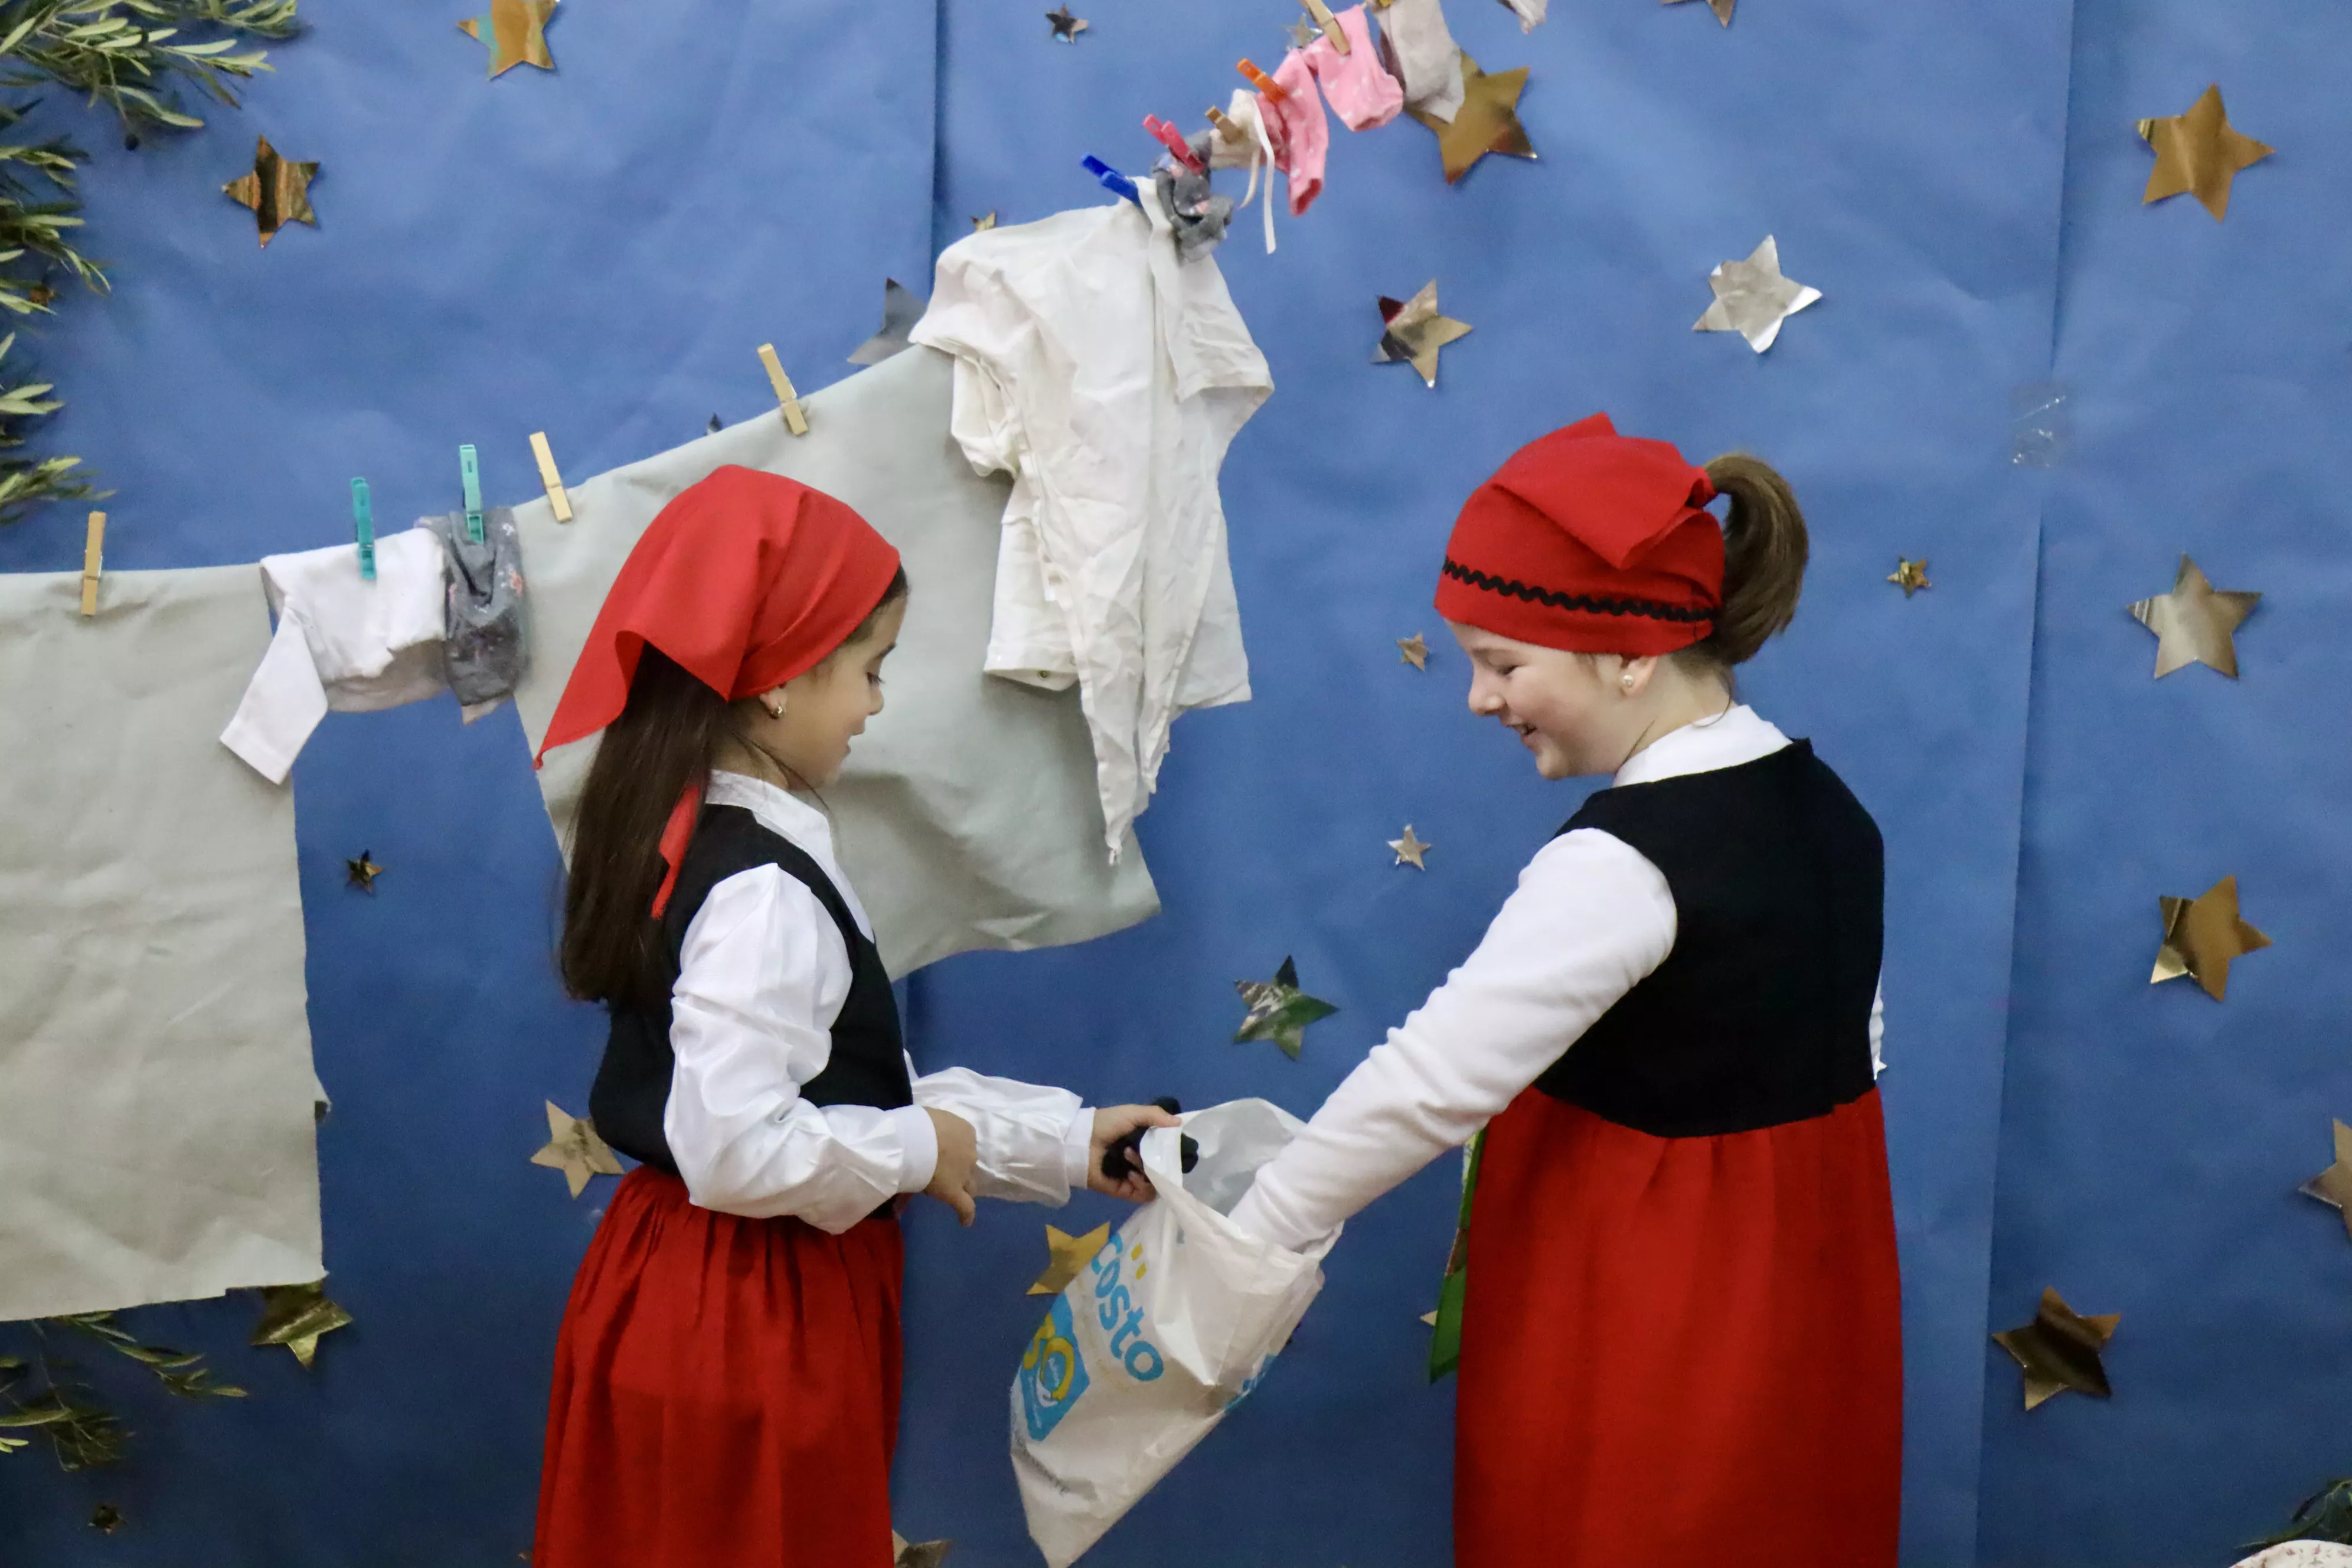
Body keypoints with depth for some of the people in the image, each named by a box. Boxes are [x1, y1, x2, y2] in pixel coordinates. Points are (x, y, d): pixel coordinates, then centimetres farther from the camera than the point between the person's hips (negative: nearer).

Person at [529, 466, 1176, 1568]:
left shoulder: (702, 848, 7)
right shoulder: (764, 894, -23)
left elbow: (830, 1088, 9)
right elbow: (739, 1146, -30)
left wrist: (1068, 1142, 8)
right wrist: (917, 1150, -14)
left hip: (686, 1291, 9)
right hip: (750, 1325, -9)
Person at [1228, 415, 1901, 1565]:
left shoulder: (1618, 863, -24)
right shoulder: (1823, 802, 3)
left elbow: (1426, 1084, -25)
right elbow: (1832, 1051, 10)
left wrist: (1241, 1243, -16)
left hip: (1638, 1335, -8)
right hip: (1800, 1296, 8)